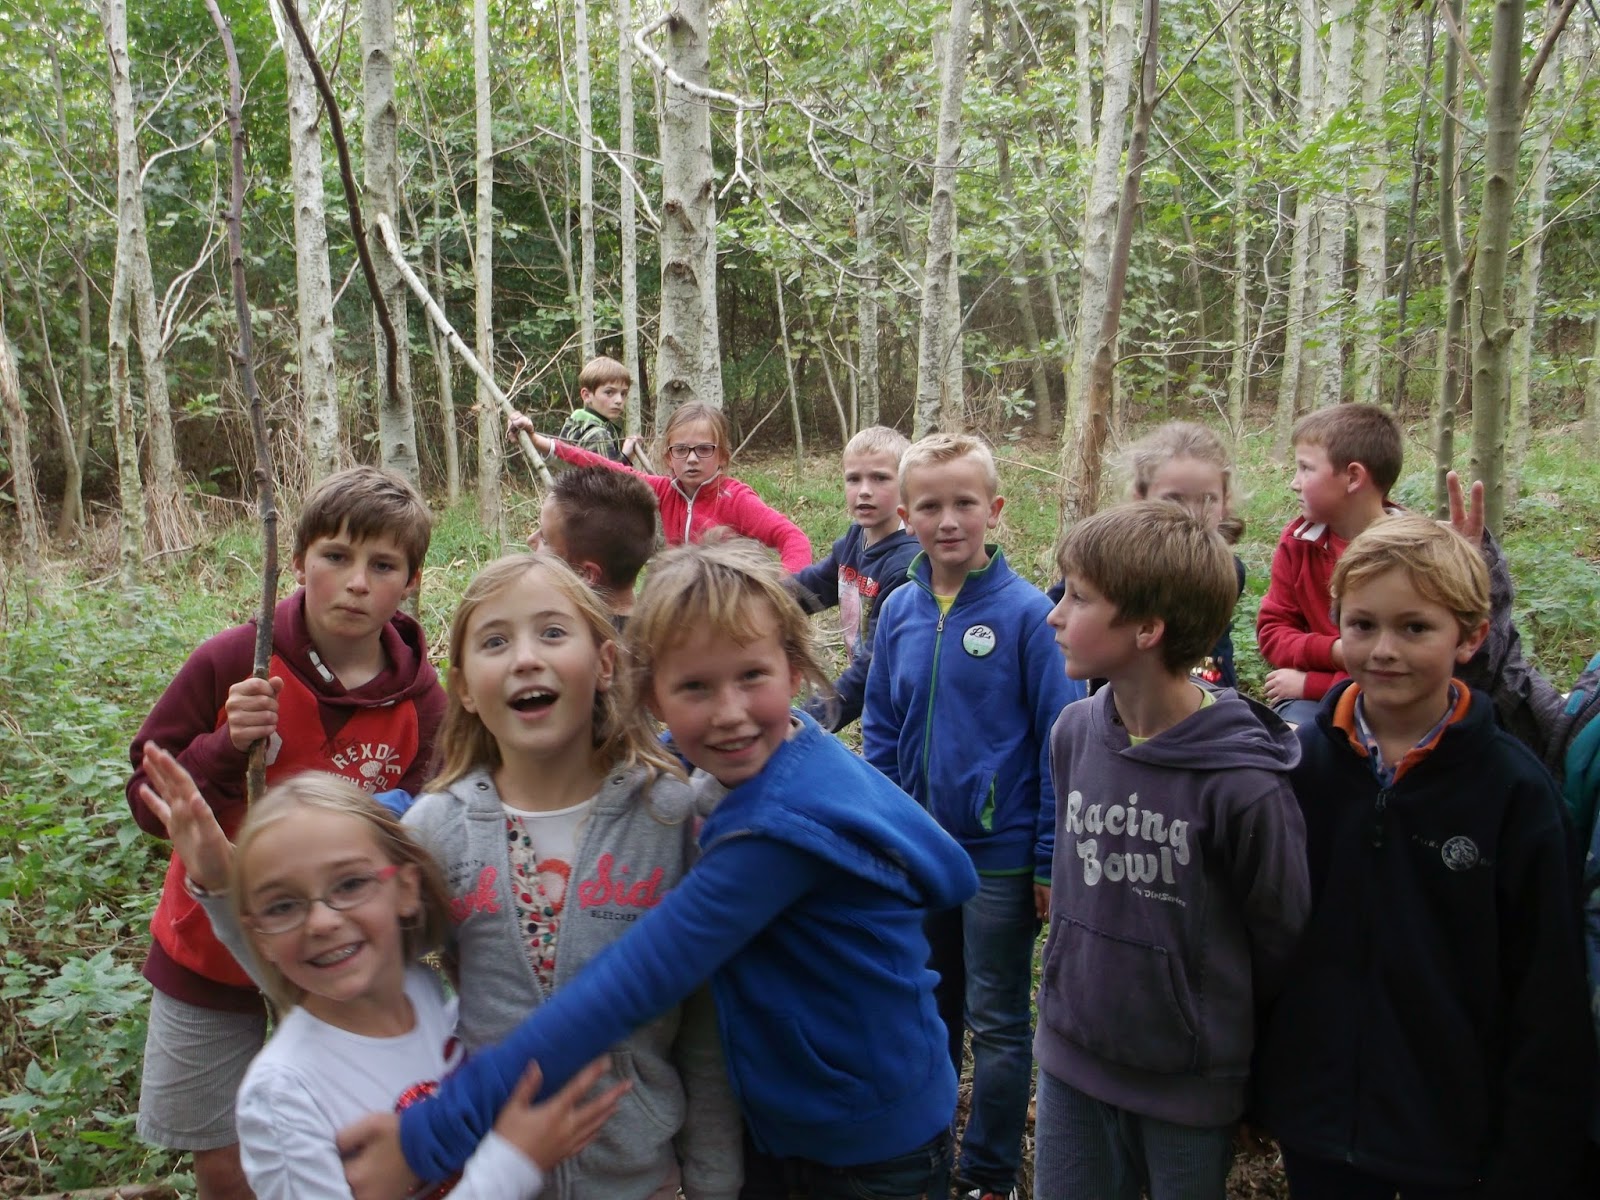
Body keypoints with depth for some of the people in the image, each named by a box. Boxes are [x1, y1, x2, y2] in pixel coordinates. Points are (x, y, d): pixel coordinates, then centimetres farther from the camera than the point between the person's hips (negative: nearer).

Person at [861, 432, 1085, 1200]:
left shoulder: (1026, 611, -15)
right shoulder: (898, 611, -2)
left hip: (1001, 855, -4)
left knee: (996, 1023, 11)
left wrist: (1051, 859, -12)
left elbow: (1060, 740, -12)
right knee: (925, 1009, 21)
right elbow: (880, 730, 6)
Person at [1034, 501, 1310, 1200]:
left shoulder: (1242, 781, -23)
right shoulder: (1072, 735, -6)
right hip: (1070, 1060, 4)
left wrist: (1211, 1026, 4)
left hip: (1190, 1079, -4)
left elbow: (1278, 936, -9)